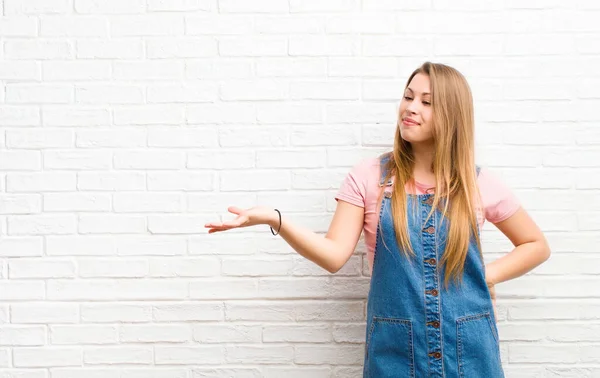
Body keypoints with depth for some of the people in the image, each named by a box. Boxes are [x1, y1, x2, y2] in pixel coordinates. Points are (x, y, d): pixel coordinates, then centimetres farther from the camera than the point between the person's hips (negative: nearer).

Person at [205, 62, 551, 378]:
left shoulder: (478, 183, 1)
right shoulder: (370, 177, -1)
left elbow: (537, 246, 12)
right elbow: (334, 255, -10)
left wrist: (488, 274, -2)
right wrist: (275, 219, -23)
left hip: (468, 347, 1)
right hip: (395, 349, -1)